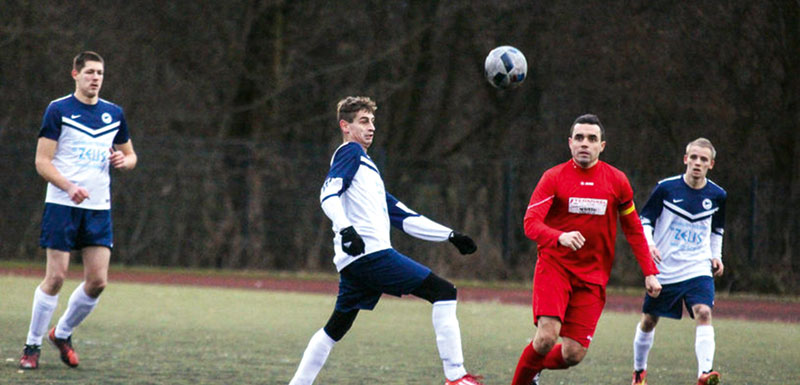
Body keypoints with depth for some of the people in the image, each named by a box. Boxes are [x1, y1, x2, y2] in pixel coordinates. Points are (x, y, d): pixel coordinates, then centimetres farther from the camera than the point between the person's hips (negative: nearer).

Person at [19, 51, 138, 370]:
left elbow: (130, 155, 22)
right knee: (55, 277, -7)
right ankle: (32, 346, 5)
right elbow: (42, 161, -7)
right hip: (62, 206, -4)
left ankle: (62, 334, 20)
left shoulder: (114, 114, 11)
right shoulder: (58, 110, -3)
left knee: (97, 281, -2)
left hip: (99, 208, 4)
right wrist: (69, 187, -22)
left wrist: (124, 160, -3)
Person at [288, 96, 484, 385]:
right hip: (371, 252, -10)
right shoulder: (350, 152, 3)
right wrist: (346, 228, -31)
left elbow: (404, 218, 29)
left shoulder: (367, 166, 30)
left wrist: (450, 235, 24)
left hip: (353, 261, 10)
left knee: (334, 330, 16)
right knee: (444, 292, -11)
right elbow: (329, 195, -14)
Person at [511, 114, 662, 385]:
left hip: (593, 276, 2)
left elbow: (633, 230, 13)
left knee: (574, 354, -6)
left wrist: (649, 272, 7)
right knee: (547, 337, -23)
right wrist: (560, 237, -34)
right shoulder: (554, 178, -3)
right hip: (554, 267, -2)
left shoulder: (617, 181, 4)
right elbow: (531, 223, -14)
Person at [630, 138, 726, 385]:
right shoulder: (666, 188, -8)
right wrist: (648, 244, -19)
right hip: (663, 269, -1)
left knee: (703, 313, -23)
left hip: (698, 269, 1)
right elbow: (644, 220, -2)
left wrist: (716, 256, 10)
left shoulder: (717, 195, 2)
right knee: (649, 320, 10)